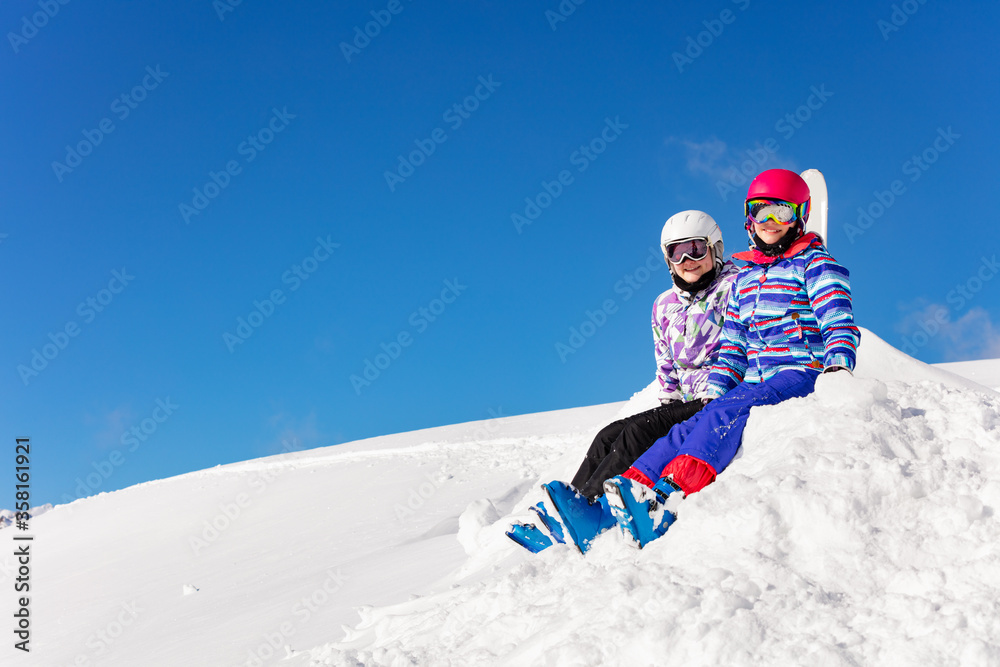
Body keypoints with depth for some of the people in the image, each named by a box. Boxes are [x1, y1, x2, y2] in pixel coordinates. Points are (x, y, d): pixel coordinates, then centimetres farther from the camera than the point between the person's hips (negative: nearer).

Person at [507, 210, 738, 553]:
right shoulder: (664, 306, 17)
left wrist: (712, 400, -17)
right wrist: (671, 407, 4)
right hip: (685, 406, 7)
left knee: (642, 429, -28)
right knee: (610, 435, -15)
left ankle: (588, 506, -35)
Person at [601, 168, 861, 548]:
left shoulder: (813, 263, 5)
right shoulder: (744, 277, 23)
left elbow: (839, 321, -7)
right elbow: (733, 344, 21)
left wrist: (838, 367, -25)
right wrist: (715, 389, 7)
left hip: (802, 371, -6)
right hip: (755, 382, 6)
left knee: (727, 413, -32)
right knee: (696, 424, -21)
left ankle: (670, 494, -54)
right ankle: (632, 484, -40)